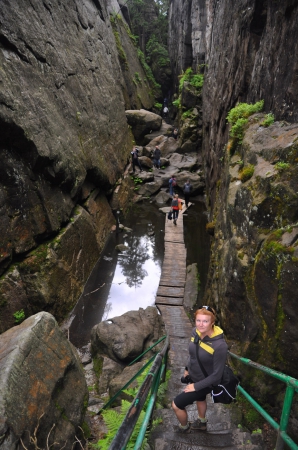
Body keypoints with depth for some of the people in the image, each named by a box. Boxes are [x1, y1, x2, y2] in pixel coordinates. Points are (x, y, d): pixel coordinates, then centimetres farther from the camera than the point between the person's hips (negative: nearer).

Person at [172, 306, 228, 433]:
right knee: (199, 398, 32)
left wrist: (196, 386, -19)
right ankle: (201, 423, 63)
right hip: (194, 376, 6)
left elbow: (217, 374, -26)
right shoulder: (195, 332, -18)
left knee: (176, 404, 3)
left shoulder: (219, 345, -36)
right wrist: (187, 368, 10)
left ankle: (184, 427, 36)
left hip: (205, 382, -6)